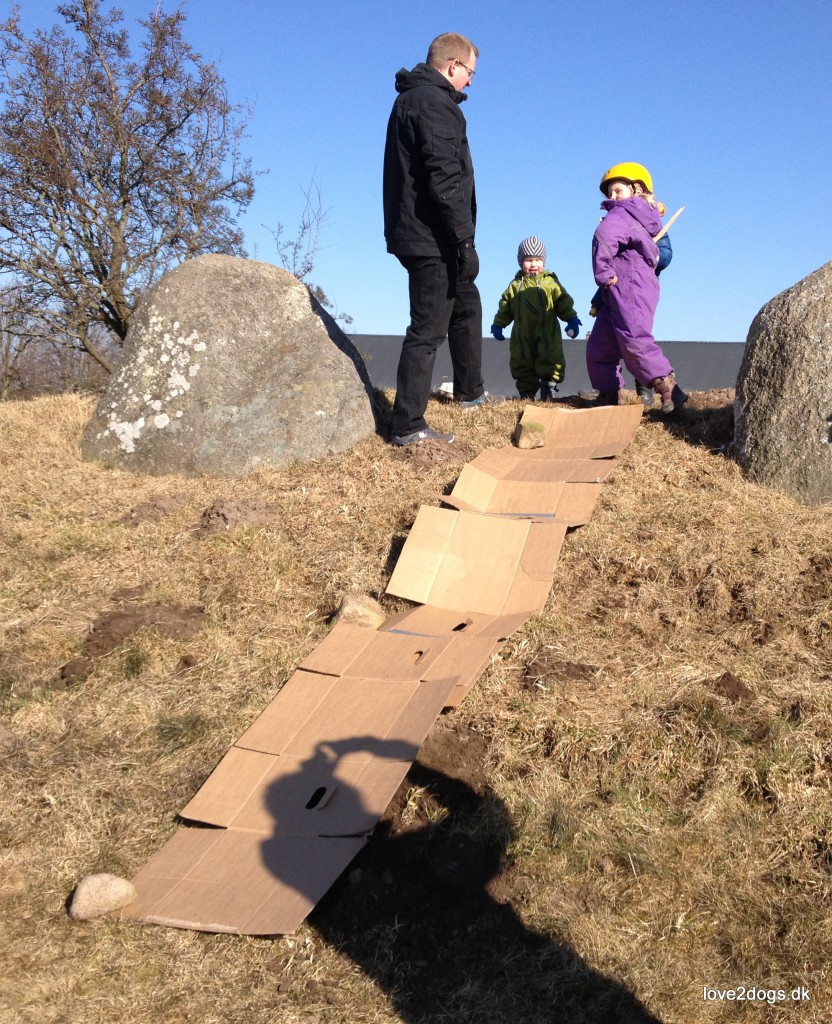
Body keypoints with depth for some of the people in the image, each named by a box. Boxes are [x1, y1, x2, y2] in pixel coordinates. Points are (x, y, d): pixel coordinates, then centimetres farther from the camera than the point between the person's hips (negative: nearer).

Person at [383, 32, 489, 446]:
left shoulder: (410, 99, 19)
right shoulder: (434, 103, -14)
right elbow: (445, 179, -23)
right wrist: (465, 241, -22)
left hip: (416, 235, 11)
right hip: (433, 240, -11)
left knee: (467, 307, 24)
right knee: (428, 329, -7)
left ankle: (469, 392, 37)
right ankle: (408, 426, -3)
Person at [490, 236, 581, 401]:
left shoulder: (551, 282, 2)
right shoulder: (515, 285, 8)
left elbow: (564, 303, 2)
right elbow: (505, 307, 12)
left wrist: (572, 319, -6)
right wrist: (498, 324, 8)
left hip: (547, 333, -2)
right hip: (522, 335, 2)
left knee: (550, 362, -3)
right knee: (522, 363, 5)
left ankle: (548, 391, 5)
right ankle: (526, 392, 15)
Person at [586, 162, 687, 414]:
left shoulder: (621, 214, -6)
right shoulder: (646, 219, 23)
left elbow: (604, 236, -27)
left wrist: (603, 274, -20)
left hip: (630, 288, -11)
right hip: (617, 294, 11)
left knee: (635, 342, -19)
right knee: (599, 346, 11)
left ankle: (669, 390, -18)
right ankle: (608, 395, 16)